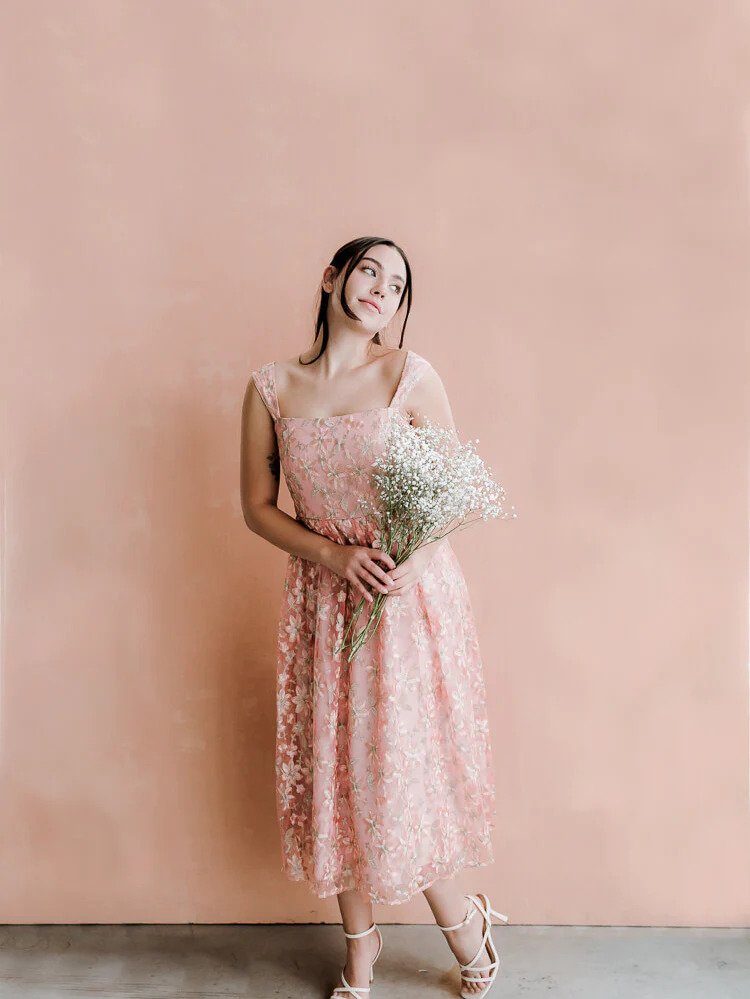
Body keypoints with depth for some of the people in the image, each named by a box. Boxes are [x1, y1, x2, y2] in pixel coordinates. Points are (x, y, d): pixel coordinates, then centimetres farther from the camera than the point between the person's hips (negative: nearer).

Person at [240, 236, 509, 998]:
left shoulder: (411, 376, -4)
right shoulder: (270, 388, 2)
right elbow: (257, 506, 4)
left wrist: (415, 557, -18)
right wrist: (332, 555, -11)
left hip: (411, 593, -2)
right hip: (323, 598, 3)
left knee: (399, 768, 3)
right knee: (334, 770, 10)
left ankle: (462, 924, 33)